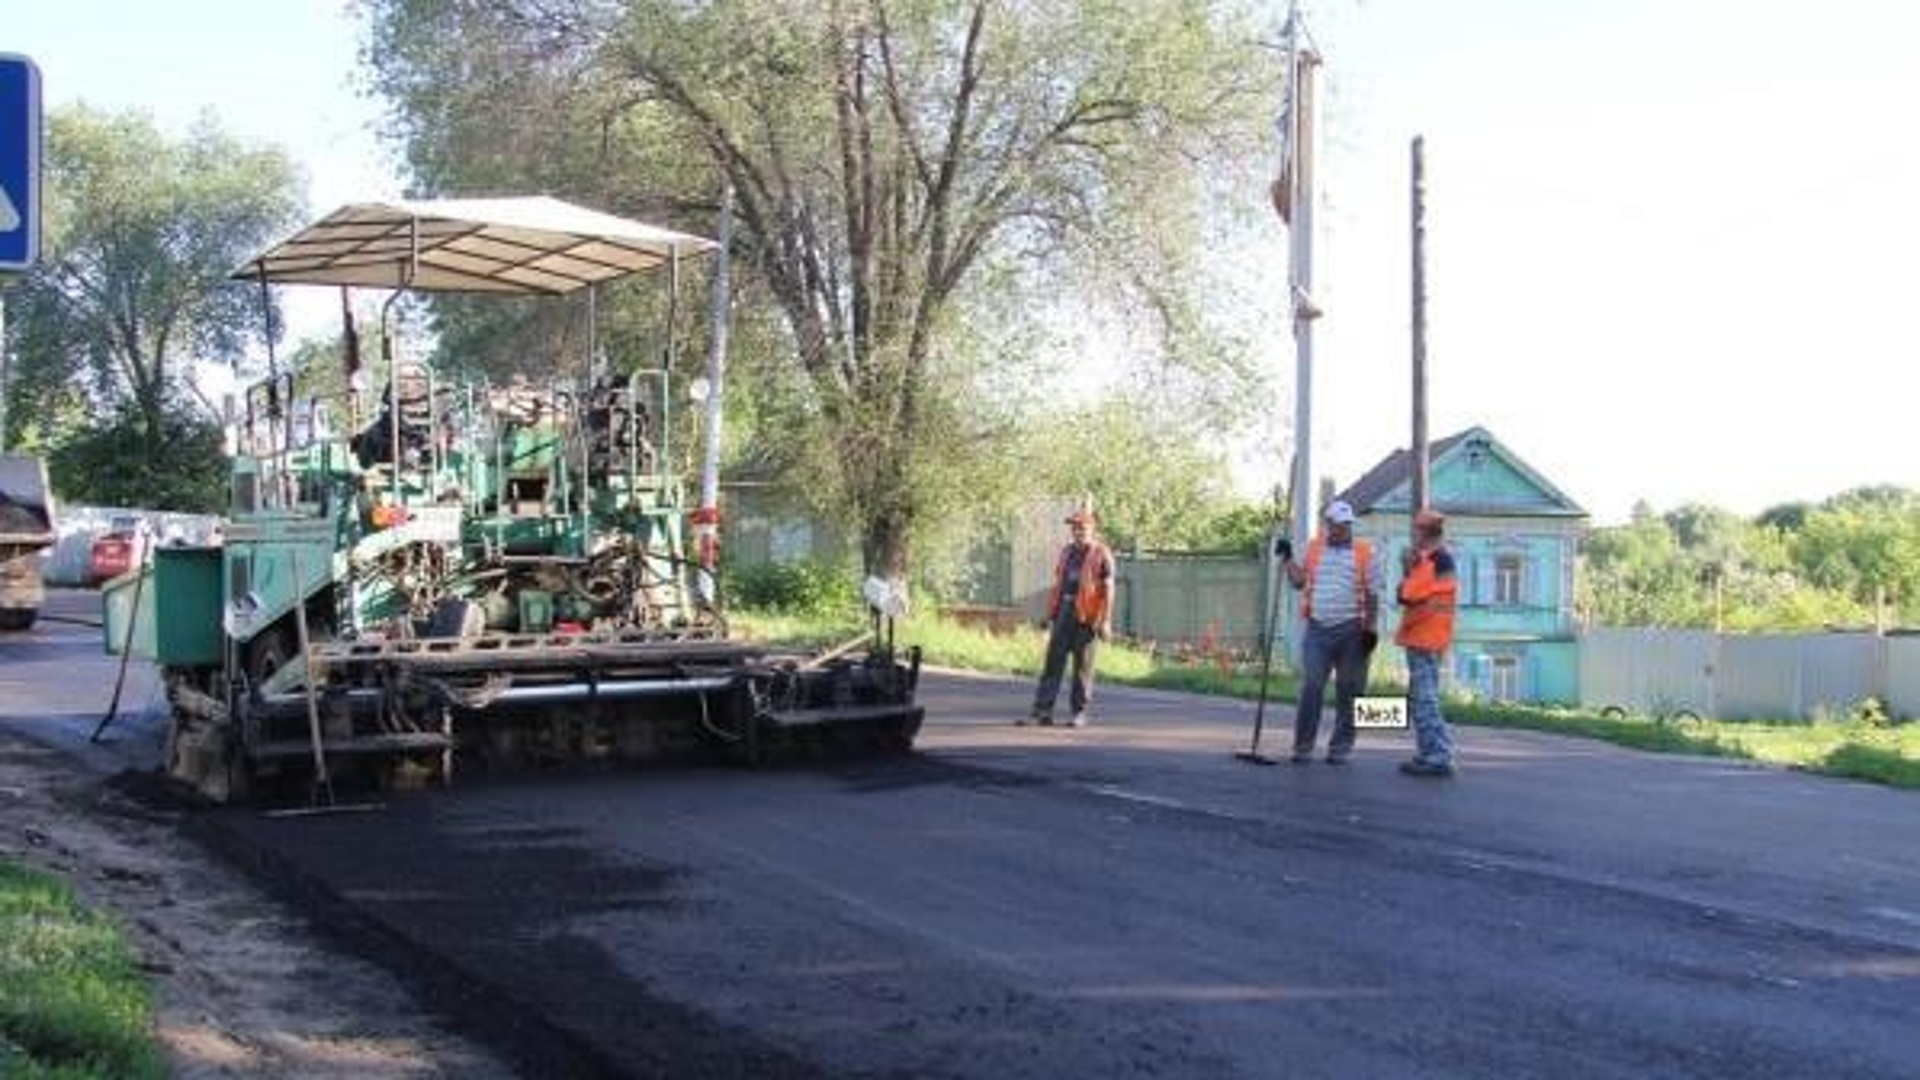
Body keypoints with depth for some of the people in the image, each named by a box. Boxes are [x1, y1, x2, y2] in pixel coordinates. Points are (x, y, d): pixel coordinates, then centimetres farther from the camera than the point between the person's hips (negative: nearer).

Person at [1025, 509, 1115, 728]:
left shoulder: (1101, 554, -3)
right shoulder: (1067, 551, 15)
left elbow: (1108, 589, -6)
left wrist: (1106, 621, -12)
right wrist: (1051, 615, 16)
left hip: (1086, 616, -5)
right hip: (1064, 611, 5)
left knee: (1083, 665, 1)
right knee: (1053, 661, 1)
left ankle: (1080, 713, 10)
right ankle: (1043, 711, 0)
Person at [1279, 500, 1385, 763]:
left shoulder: (1364, 553, 4)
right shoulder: (1314, 548, 11)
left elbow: (1373, 594, 2)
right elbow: (1299, 580, 17)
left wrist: (1371, 628, -4)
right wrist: (1287, 558, 6)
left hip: (1351, 630, -1)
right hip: (1318, 628, 1)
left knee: (1347, 691, 4)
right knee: (1311, 687, -5)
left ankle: (1340, 748, 13)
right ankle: (1303, 747, 1)